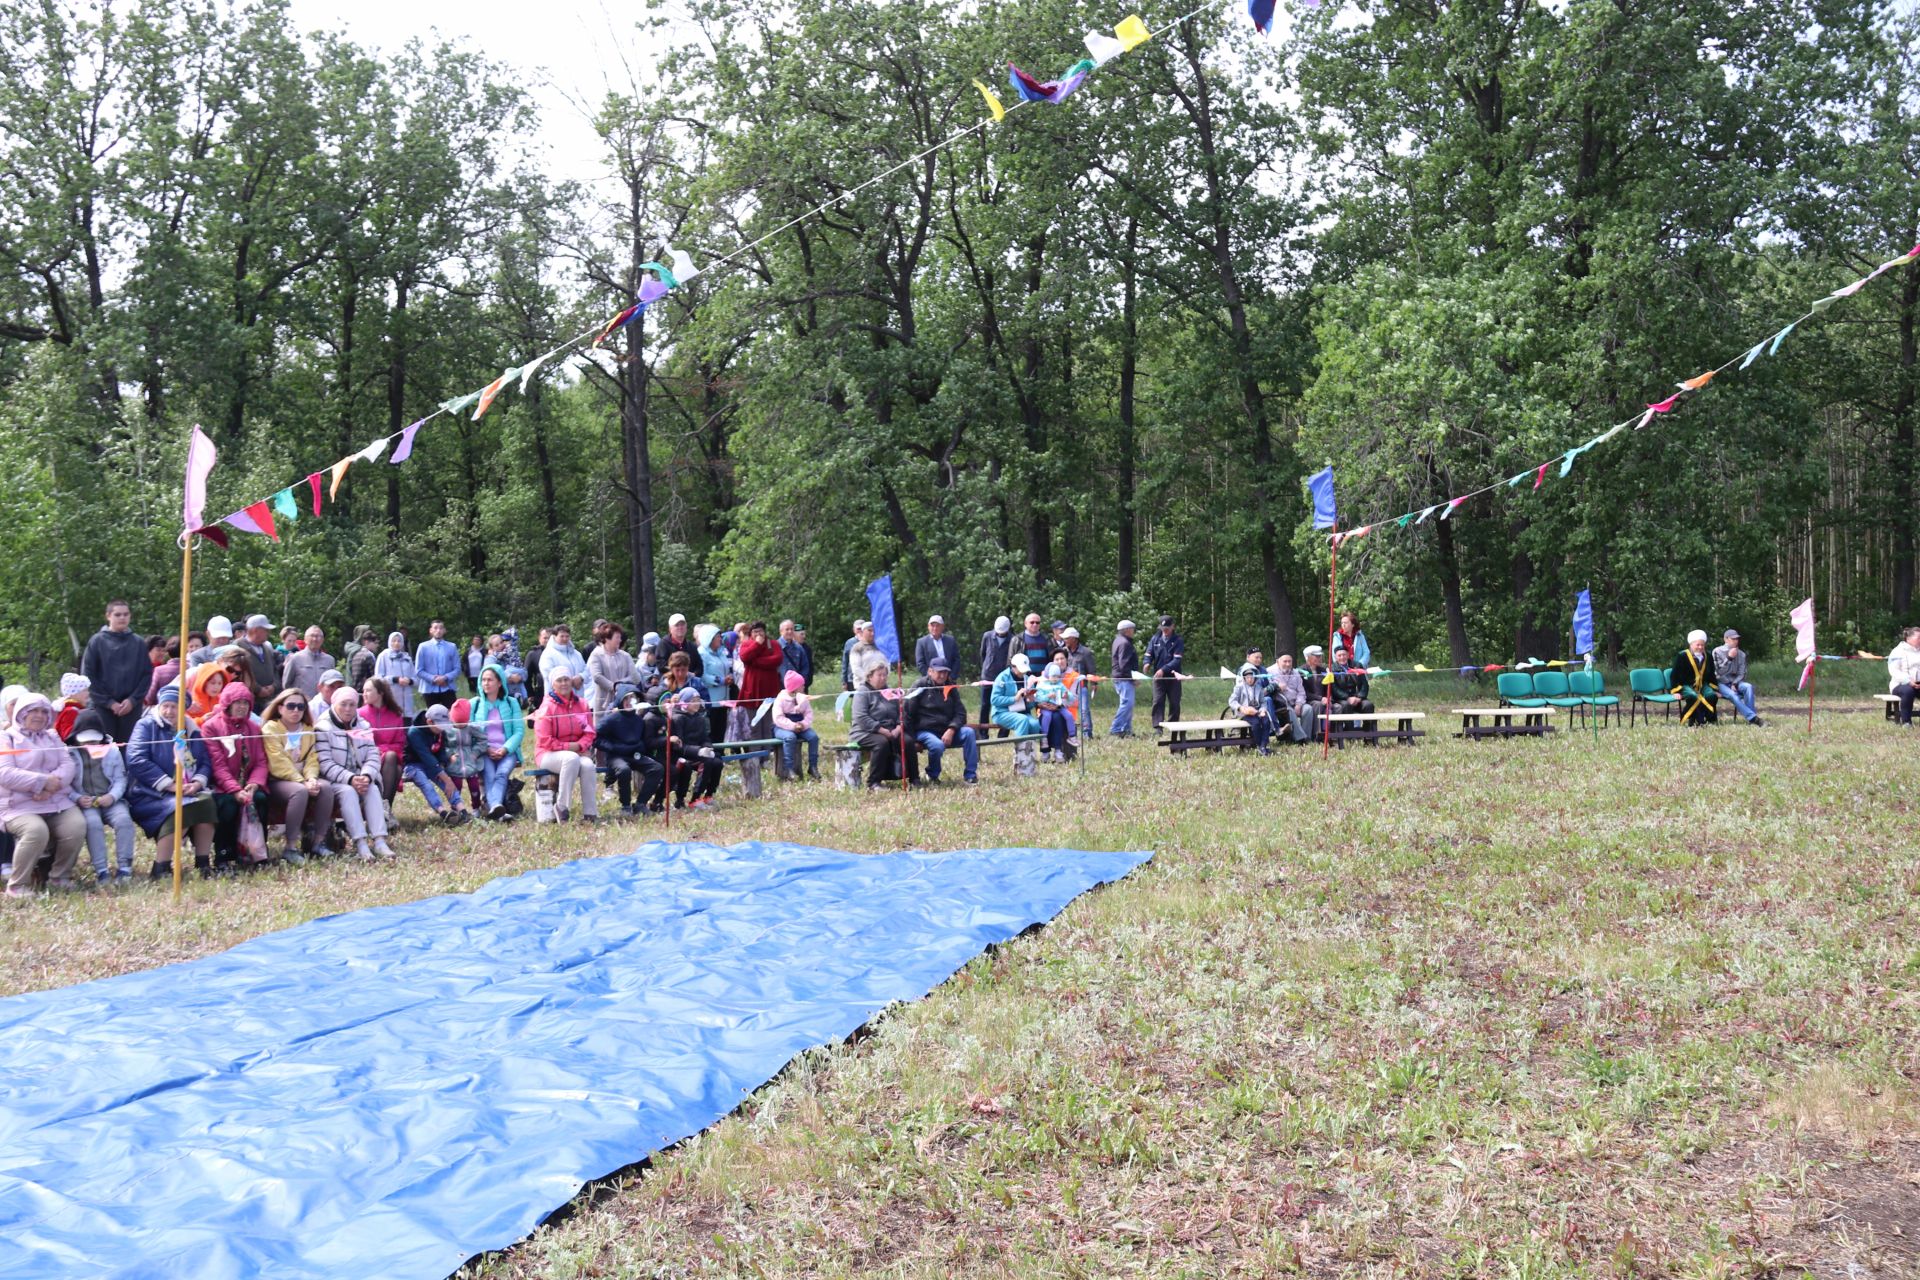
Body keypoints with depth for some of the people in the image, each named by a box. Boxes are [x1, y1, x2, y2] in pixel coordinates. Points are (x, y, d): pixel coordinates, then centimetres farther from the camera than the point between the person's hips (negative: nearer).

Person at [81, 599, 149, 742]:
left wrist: (133, 700, -6)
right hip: (103, 708, -2)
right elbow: (88, 675, 0)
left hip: (132, 708, 2)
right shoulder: (97, 642, 2)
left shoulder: (139, 643, 8)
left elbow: (147, 674, 7)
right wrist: (108, 702, -7)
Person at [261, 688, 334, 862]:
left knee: (326, 787, -24)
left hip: (301, 779, 6)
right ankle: (290, 848, -31)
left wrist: (311, 778, -18)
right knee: (300, 791, -35)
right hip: (277, 781, -6)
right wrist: (303, 782, -23)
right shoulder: (271, 728, -5)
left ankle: (318, 842, -16)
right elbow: (279, 764, -15)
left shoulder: (308, 730, 14)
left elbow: (312, 758, 4)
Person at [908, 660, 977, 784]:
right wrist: (912, 738, -10)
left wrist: (951, 730, -13)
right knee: (938, 745, -36)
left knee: (969, 732, -23)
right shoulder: (921, 687, -1)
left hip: (947, 731, 5)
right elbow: (909, 713, -3)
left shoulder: (950, 688, 13)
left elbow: (960, 713, 7)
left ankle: (970, 776, -19)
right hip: (924, 731, -5)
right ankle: (932, 776, -4)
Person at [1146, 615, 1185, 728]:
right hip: (1158, 676, 1)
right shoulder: (1155, 638, 4)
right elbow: (1149, 654, 6)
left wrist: (1164, 669, -27)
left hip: (1173, 676, -1)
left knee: (1174, 703, 6)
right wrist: (1147, 663, -18)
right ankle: (1158, 727, -10)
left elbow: (1177, 659, -14)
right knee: (1158, 702, -8)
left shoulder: (1178, 641, -4)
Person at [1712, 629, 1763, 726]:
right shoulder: (1718, 652, 0)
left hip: (1735, 682, 3)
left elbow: (1742, 673, 6)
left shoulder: (1741, 654, 9)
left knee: (1748, 686, -30)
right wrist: (1729, 658, -18)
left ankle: (1749, 716, -33)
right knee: (1733, 695, -33)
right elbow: (1719, 671, -9)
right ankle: (1754, 718, -40)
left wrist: (1734, 684, -12)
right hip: (1721, 683, -3)